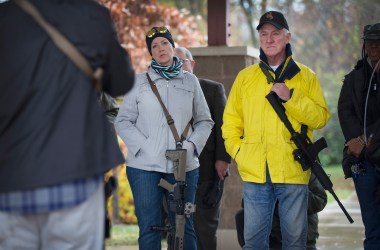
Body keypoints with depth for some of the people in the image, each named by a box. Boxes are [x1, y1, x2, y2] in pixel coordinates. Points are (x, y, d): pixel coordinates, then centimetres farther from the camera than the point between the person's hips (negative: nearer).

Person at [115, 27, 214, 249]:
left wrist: (192, 145, -4)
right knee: (149, 229, -1)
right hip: (145, 166, -1)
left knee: (184, 228, 2)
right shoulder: (140, 82, 8)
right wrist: (142, 146, -10)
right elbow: (123, 121, 5)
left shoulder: (190, 81, 12)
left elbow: (205, 121, 13)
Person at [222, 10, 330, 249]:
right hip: (255, 172, 1)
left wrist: (291, 98, -13)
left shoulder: (306, 76, 6)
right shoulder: (245, 77, 10)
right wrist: (238, 151, 1)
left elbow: (321, 117, -2)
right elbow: (231, 120, 14)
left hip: (293, 171, -1)